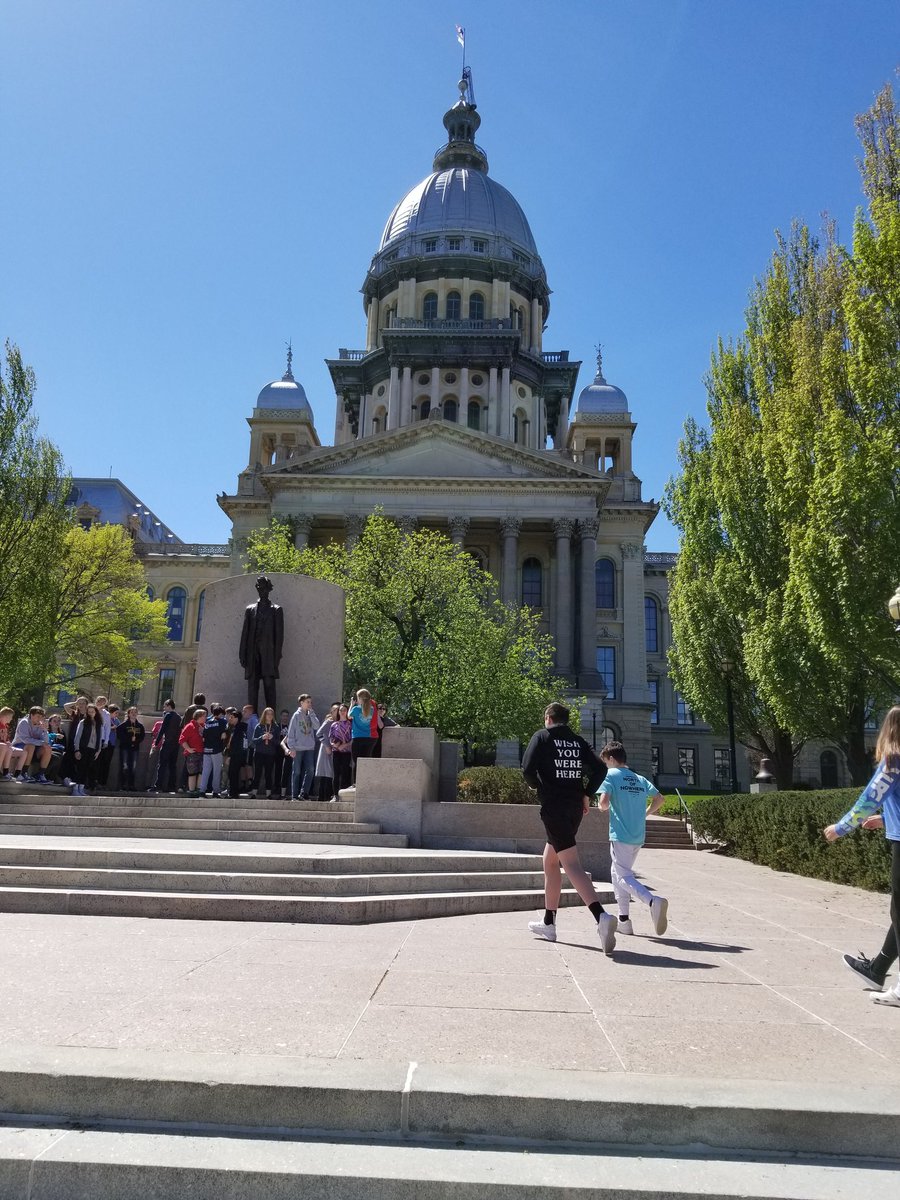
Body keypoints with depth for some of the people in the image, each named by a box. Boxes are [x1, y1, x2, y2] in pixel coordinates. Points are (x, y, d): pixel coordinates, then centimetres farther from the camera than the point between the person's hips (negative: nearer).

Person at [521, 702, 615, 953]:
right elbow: (599, 769, 0)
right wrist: (586, 794, 9)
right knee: (549, 861, 20)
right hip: (575, 808, 6)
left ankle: (601, 916, -33)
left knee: (571, 865, -14)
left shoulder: (542, 737, -1)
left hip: (553, 807, -6)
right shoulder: (578, 740, 12)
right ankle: (548, 924, 26)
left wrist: (536, 785, 8)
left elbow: (528, 769, -12)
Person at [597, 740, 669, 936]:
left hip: (620, 835, -7)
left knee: (624, 877, -5)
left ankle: (653, 901, -31)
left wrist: (605, 808, 3)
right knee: (617, 873, 19)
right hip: (639, 836, 7)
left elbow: (604, 801, -18)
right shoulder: (640, 779, 14)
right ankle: (624, 920, 17)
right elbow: (660, 799, 13)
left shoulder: (610, 775, -5)